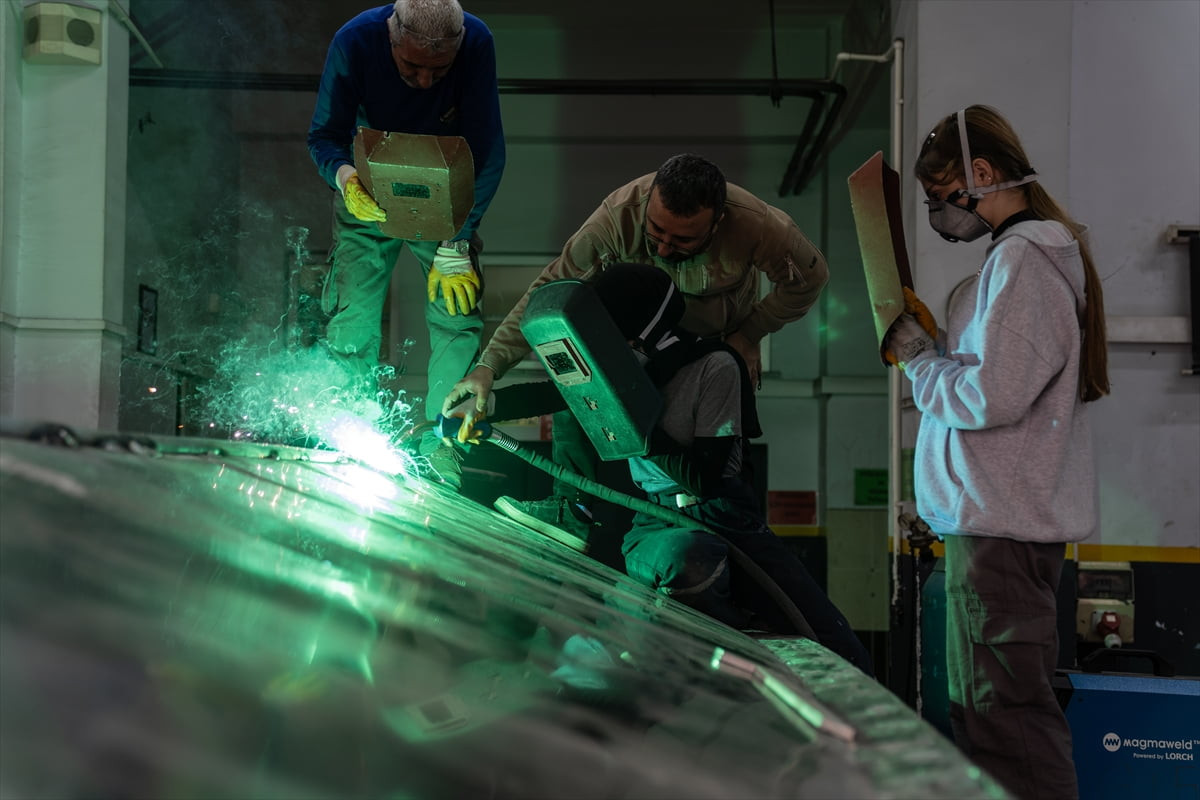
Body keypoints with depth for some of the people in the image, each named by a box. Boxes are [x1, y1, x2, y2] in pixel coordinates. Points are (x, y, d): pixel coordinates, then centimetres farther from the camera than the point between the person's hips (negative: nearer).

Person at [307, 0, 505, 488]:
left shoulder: (477, 43, -27)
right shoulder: (355, 41, -26)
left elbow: (487, 153, -22)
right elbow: (325, 136, -17)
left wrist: (456, 244, -26)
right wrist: (344, 175, -41)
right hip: (369, 195, 0)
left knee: (457, 314, -12)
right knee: (350, 318, -9)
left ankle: (442, 447, -4)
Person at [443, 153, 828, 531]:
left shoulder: (756, 225, -37)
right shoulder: (618, 215, -37)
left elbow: (809, 278, -16)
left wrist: (750, 334, -15)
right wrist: (489, 365, -38)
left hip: (723, 340, 0)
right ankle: (571, 508, -10)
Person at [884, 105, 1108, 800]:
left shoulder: (1020, 261, -13)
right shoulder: (1039, 253, 19)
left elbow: (990, 397, -22)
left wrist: (919, 358, -6)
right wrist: (932, 349, 11)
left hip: (1000, 528, -11)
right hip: (1018, 521, 11)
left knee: (1002, 708, -10)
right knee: (1011, 702, 16)